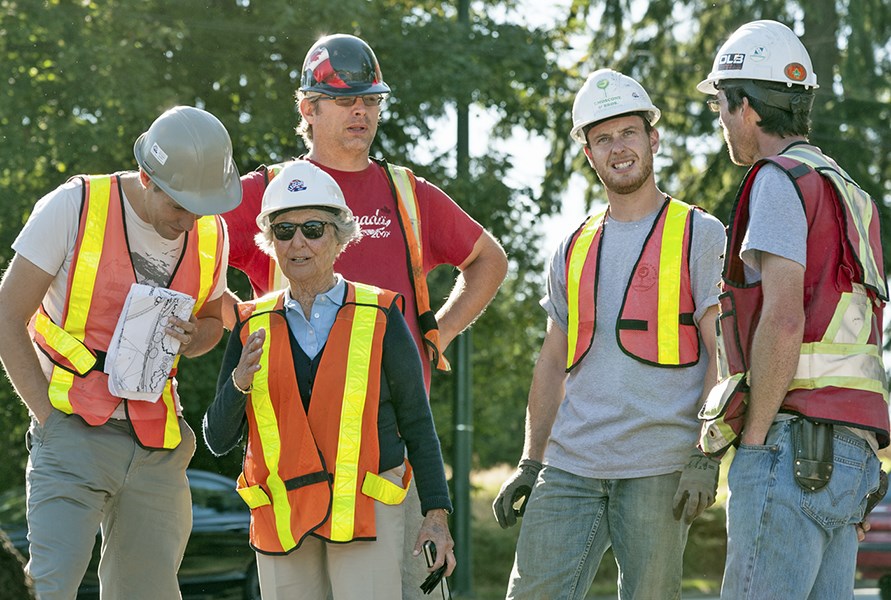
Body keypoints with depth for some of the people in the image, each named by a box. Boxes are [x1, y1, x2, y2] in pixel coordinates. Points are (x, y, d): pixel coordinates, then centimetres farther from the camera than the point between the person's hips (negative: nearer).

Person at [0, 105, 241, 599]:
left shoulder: (210, 235, 7)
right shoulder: (73, 208, -9)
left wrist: (193, 337, -1)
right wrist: (49, 417, -10)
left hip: (158, 446, 5)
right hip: (75, 432, -5)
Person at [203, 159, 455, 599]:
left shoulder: (380, 318, 2)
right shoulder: (253, 326, 9)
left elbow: (417, 424, 6)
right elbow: (218, 439, 7)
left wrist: (437, 514, 0)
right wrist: (240, 381, -12)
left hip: (366, 512, -3)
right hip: (281, 515, 3)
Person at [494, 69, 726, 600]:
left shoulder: (698, 235, 2)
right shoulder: (574, 249, 17)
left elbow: (721, 354, -3)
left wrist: (706, 458, -12)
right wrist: (530, 465, 15)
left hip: (658, 470, -4)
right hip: (571, 464, 4)